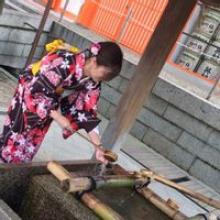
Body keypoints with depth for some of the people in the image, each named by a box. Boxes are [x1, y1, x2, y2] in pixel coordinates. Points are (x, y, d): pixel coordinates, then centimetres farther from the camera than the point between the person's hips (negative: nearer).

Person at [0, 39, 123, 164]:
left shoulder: (93, 82, -18)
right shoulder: (65, 63, -40)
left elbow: (87, 112, -12)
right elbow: (34, 93, -36)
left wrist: (97, 146, -17)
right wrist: (58, 117, -35)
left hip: (52, 100, 6)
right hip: (29, 91, -5)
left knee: (33, 141, 11)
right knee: (16, 137, 1)